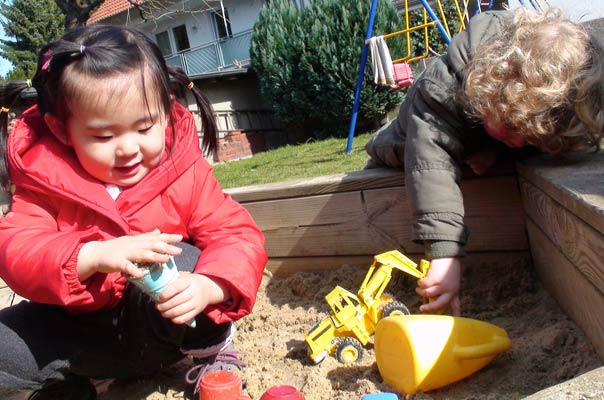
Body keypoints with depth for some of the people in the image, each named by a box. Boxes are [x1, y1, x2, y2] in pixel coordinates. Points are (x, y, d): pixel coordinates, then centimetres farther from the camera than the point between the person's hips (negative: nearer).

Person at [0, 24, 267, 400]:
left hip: (162, 326, -2)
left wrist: (208, 288, -39)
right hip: (80, 333, 2)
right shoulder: (46, 178, -12)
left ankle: (212, 348, -5)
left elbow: (240, 235, -17)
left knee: (182, 259, -32)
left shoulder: (186, 174, -14)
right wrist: (94, 256, -40)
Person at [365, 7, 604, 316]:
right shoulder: (450, 81, -46)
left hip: (484, 165, 3)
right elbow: (432, 158, -55)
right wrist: (445, 253, -62)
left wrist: (495, 150, -35)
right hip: (402, 160, -3)